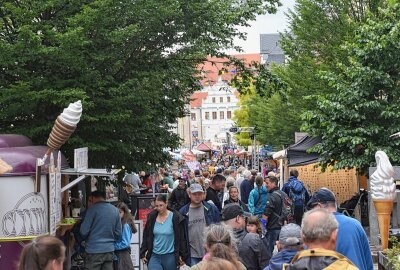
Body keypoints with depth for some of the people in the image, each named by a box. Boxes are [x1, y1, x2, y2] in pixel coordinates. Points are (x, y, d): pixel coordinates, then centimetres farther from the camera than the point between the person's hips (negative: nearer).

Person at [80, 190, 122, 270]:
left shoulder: (92, 209, -10)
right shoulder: (115, 210, 6)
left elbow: (84, 231, -10)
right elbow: (119, 233, 8)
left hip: (94, 250, -5)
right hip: (109, 250, 5)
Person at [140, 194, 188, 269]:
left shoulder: (175, 217, -8)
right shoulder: (152, 217, 4)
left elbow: (182, 238, -5)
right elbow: (146, 236, 11)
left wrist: (183, 256, -6)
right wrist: (143, 253, 8)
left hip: (170, 256, -2)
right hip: (154, 256, 3)